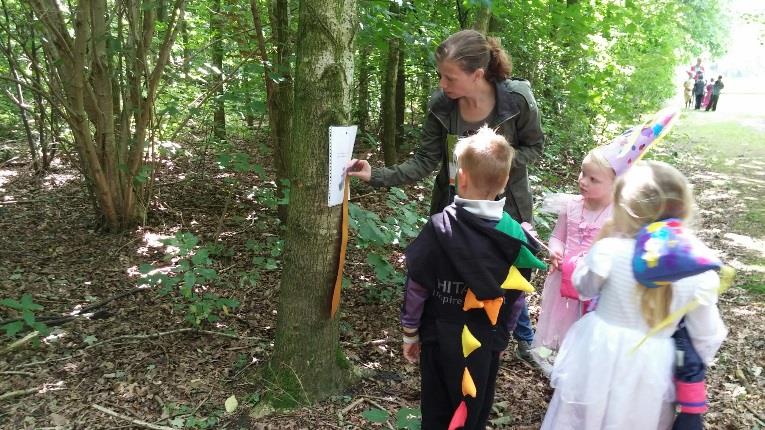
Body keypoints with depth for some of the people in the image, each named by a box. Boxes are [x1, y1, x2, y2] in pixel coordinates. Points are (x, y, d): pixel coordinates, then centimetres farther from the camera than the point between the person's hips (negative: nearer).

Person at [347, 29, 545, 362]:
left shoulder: (517, 100, -23)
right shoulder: (441, 106, -17)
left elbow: (534, 147, -8)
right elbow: (424, 162, -13)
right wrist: (376, 176, -25)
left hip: (506, 206, -1)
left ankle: (524, 338, 49)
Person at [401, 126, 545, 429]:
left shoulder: (439, 227, -18)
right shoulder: (514, 234, -10)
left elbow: (417, 286, -12)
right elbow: (514, 296, -2)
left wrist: (410, 333, 3)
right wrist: (502, 336, 14)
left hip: (440, 338, -2)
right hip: (487, 343, 2)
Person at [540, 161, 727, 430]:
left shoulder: (609, 251, -22)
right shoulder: (699, 272, -16)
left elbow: (583, 287, -1)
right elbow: (707, 337, -4)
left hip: (599, 358, -1)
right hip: (651, 370, 1)